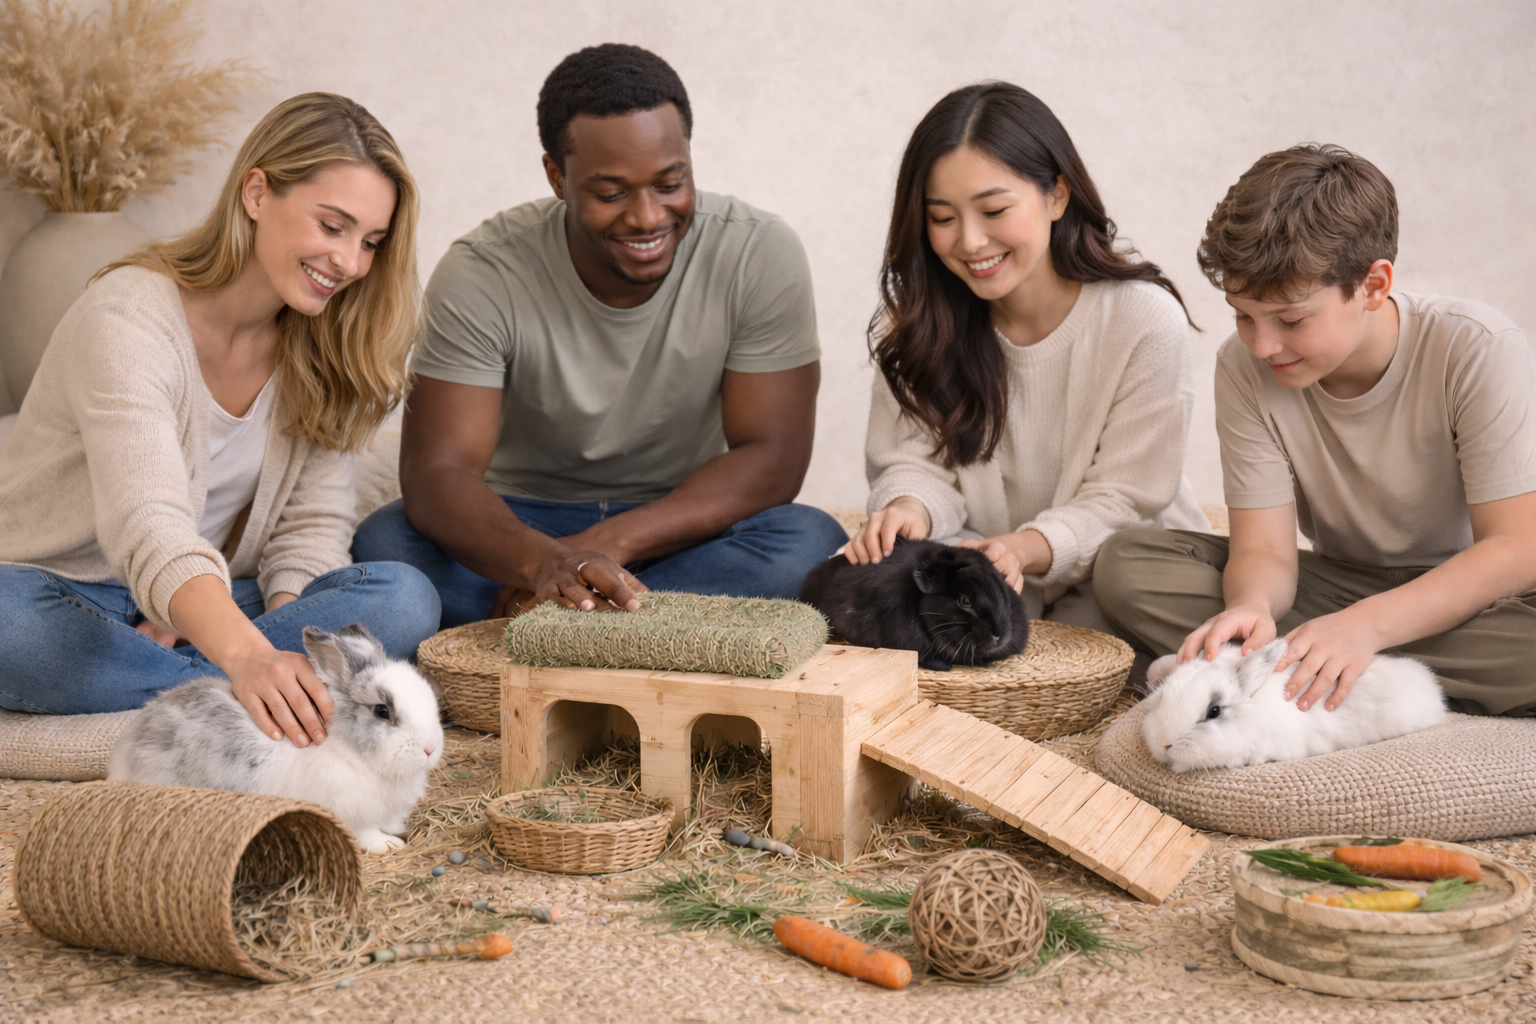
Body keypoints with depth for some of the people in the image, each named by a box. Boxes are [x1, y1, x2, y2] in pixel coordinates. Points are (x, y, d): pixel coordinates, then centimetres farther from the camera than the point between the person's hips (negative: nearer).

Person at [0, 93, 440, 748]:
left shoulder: (324, 347, 1)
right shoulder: (130, 319, -22)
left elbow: (313, 521, -1)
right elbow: (148, 525, -37)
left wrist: (272, 644, -22)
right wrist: (247, 655, -55)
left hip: (214, 606, 5)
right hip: (60, 594, -5)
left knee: (406, 600, -22)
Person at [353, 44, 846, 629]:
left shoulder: (761, 256, -14)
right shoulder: (481, 275, -16)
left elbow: (772, 460, -16)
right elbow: (435, 472, -23)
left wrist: (601, 548, -28)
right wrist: (542, 561, -46)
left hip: (681, 527, 1)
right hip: (524, 523, 0)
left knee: (811, 544, -32)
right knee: (382, 544, -30)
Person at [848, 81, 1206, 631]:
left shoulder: (1145, 319, -14)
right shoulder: (915, 319, -2)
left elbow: (1122, 498, -14)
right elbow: (918, 461, -4)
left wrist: (1027, 549, -34)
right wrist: (908, 509, -30)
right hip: (978, 566, 2)